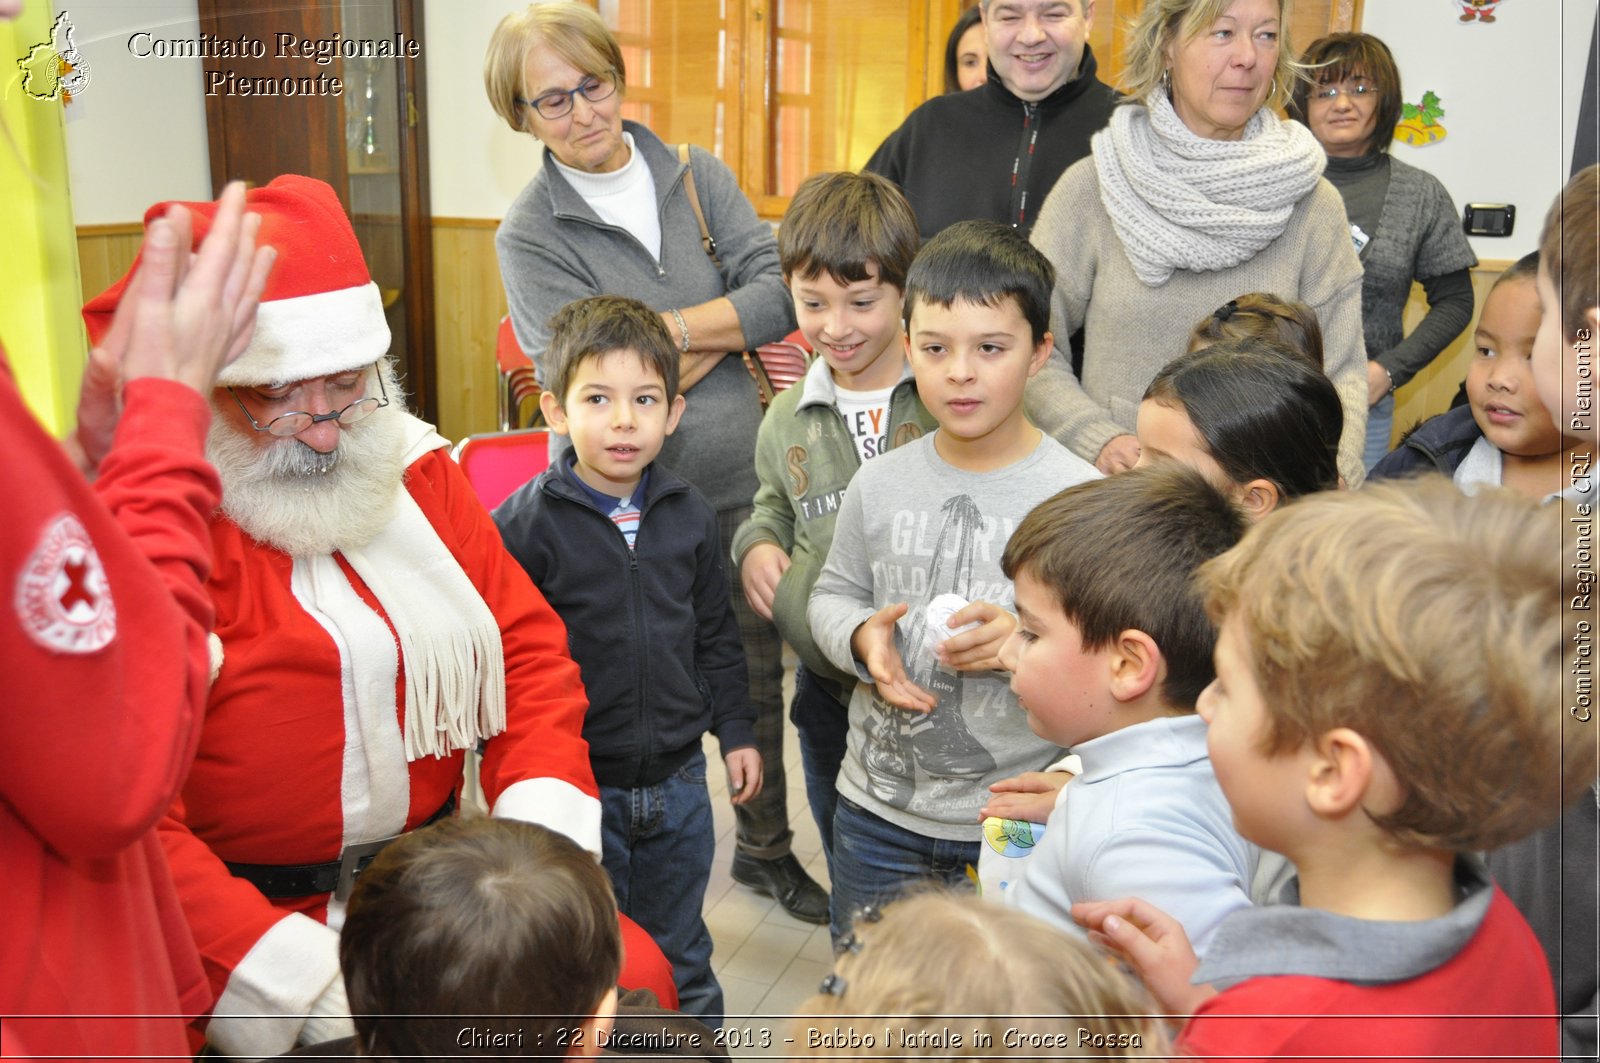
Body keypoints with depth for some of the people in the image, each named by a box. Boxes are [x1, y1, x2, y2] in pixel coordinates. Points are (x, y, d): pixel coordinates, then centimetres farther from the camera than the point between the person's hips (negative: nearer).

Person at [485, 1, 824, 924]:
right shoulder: (531, 235, -7)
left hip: (738, 486, 4)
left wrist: (657, 329, -17)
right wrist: (719, 338, -15)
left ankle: (767, 847, 39)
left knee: (756, 676, 17)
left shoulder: (699, 176, 2)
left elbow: (779, 294, -9)